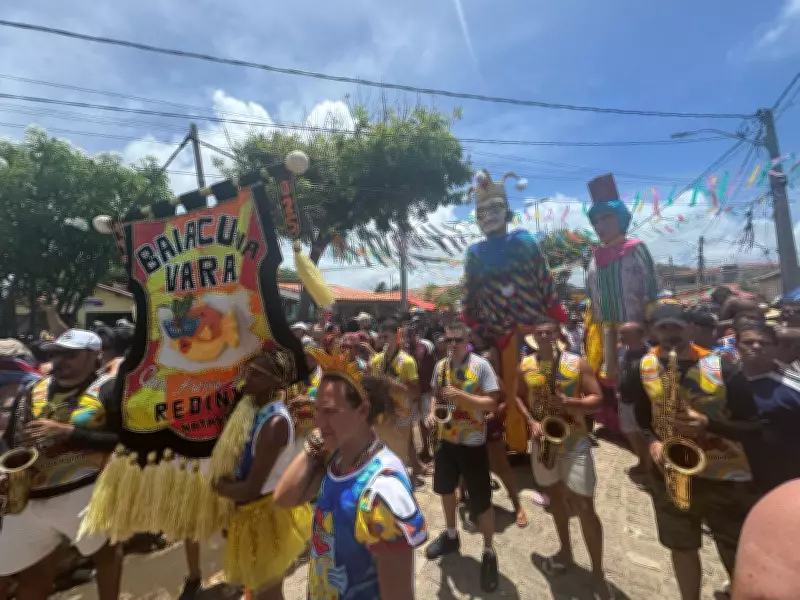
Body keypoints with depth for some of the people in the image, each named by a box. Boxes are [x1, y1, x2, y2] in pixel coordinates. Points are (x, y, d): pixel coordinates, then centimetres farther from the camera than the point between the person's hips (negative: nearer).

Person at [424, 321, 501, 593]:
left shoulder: (481, 365, -16)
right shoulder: (440, 366, 0)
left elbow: (492, 403, -19)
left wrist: (461, 395, -30)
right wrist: (432, 412, -7)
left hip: (473, 443, -5)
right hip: (446, 438, 6)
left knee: (481, 501, 5)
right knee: (446, 488, 22)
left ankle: (489, 552, 29)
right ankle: (451, 535, 46)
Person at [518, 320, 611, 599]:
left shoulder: (577, 363, -7)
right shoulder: (526, 366, -1)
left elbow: (597, 399, -7)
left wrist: (570, 403, -25)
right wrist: (532, 422, -7)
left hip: (574, 440, -3)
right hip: (543, 439, 3)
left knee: (584, 506, -2)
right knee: (555, 495, 18)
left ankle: (597, 572, 16)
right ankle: (566, 551, 39)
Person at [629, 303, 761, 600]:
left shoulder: (723, 368, -14)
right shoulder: (642, 370, -6)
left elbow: (754, 429, -10)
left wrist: (707, 423, -27)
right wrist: (653, 442, -10)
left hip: (725, 476, -2)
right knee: (681, 547, 19)